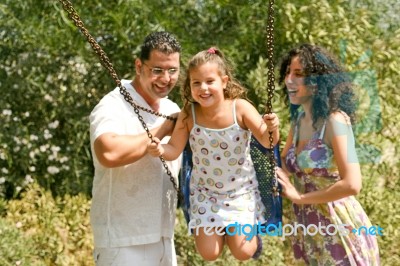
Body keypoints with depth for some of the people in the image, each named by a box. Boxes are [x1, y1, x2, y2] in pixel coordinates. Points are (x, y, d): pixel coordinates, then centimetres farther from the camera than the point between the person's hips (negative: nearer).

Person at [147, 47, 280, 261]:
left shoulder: (240, 108, -21)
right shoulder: (188, 115, -18)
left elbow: (267, 142, -22)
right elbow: (174, 150, -11)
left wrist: (271, 129, -45)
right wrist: (160, 150, -34)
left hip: (241, 190, -1)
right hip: (205, 191, 1)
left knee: (242, 252, -4)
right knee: (209, 254, 0)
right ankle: (220, 231, 35)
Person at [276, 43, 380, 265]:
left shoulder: (334, 120, -18)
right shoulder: (299, 119, 5)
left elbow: (352, 185, -26)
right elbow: (285, 167, 13)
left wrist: (299, 197, -16)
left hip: (338, 228, -7)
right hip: (308, 230, 7)